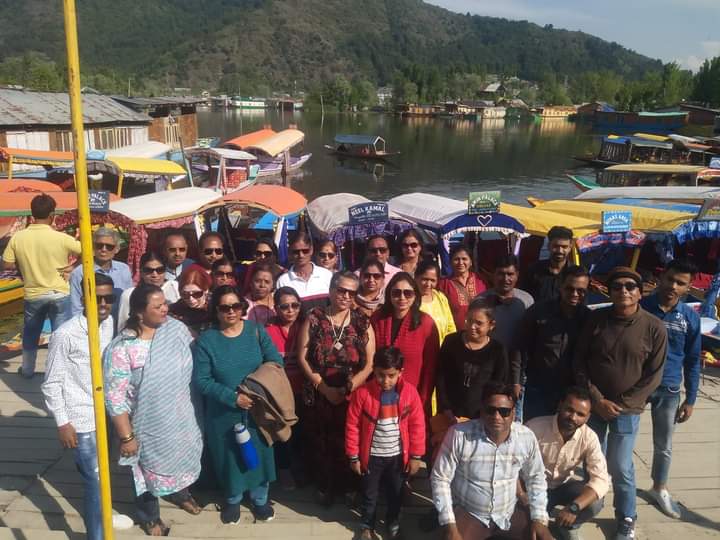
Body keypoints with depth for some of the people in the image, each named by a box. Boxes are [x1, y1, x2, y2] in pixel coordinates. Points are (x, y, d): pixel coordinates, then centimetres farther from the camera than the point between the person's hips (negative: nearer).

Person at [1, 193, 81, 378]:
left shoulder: (17, 237, -9)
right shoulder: (61, 238, -16)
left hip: (32, 295, 3)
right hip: (59, 294, -3)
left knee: (30, 334, 23)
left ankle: (27, 370, 38)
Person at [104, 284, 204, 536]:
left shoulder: (176, 328, -11)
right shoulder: (121, 349, -26)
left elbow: (194, 360, 4)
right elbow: (115, 398, -21)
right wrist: (126, 437, -18)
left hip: (182, 417, 5)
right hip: (150, 426, -4)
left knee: (182, 458, 28)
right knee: (150, 468, 19)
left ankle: (179, 493, 60)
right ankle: (150, 516, 47)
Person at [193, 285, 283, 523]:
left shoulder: (256, 331, -6)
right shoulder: (206, 340, -11)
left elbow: (276, 362, -7)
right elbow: (201, 380, -14)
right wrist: (233, 397, -23)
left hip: (257, 408, 1)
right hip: (224, 413, -1)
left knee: (259, 454, 15)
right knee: (230, 457, 16)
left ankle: (260, 498, 40)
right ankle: (232, 499, 43)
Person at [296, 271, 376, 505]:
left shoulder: (362, 323, -1)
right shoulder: (314, 318, -3)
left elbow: (370, 364, -4)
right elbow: (302, 357, -5)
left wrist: (346, 390, -15)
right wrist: (324, 387, -12)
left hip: (351, 397, 0)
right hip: (318, 396, 0)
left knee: (348, 445, 8)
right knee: (319, 445, 13)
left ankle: (347, 488, 33)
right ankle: (324, 487, 36)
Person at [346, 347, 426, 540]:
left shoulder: (410, 392, -13)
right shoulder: (362, 393, -17)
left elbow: (417, 426, -5)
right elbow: (352, 426, -9)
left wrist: (416, 456, -3)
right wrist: (353, 456, -6)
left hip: (398, 456, 1)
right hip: (371, 456, -1)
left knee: (396, 493, 20)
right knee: (369, 494, 18)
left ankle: (393, 522, 45)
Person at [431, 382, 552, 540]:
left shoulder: (526, 437, -10)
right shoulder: (459, 434, -21)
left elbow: (536, 478, 6)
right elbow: (440, 479, -13)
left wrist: (539, 518, -2)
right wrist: (450, 526, -17)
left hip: (510, 512, 4)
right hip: (468, 513, -3)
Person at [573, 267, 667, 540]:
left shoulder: (654, 327, -9)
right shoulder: (596, 319, -4)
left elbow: (653, 375, -6)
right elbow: (578, 362, -1)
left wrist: (621, 404, -10)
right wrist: (596, 399, -8)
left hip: (627, 410, -2)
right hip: (592, 404, 2)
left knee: (620, 468, 4)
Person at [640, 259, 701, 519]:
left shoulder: (691, 318, -5)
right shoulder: (639, 307, -10)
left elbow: (692, 361, 3)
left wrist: (690, 399, 3)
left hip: (668, 390, 2)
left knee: (664, 445, 16)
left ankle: (659, 488, 38)